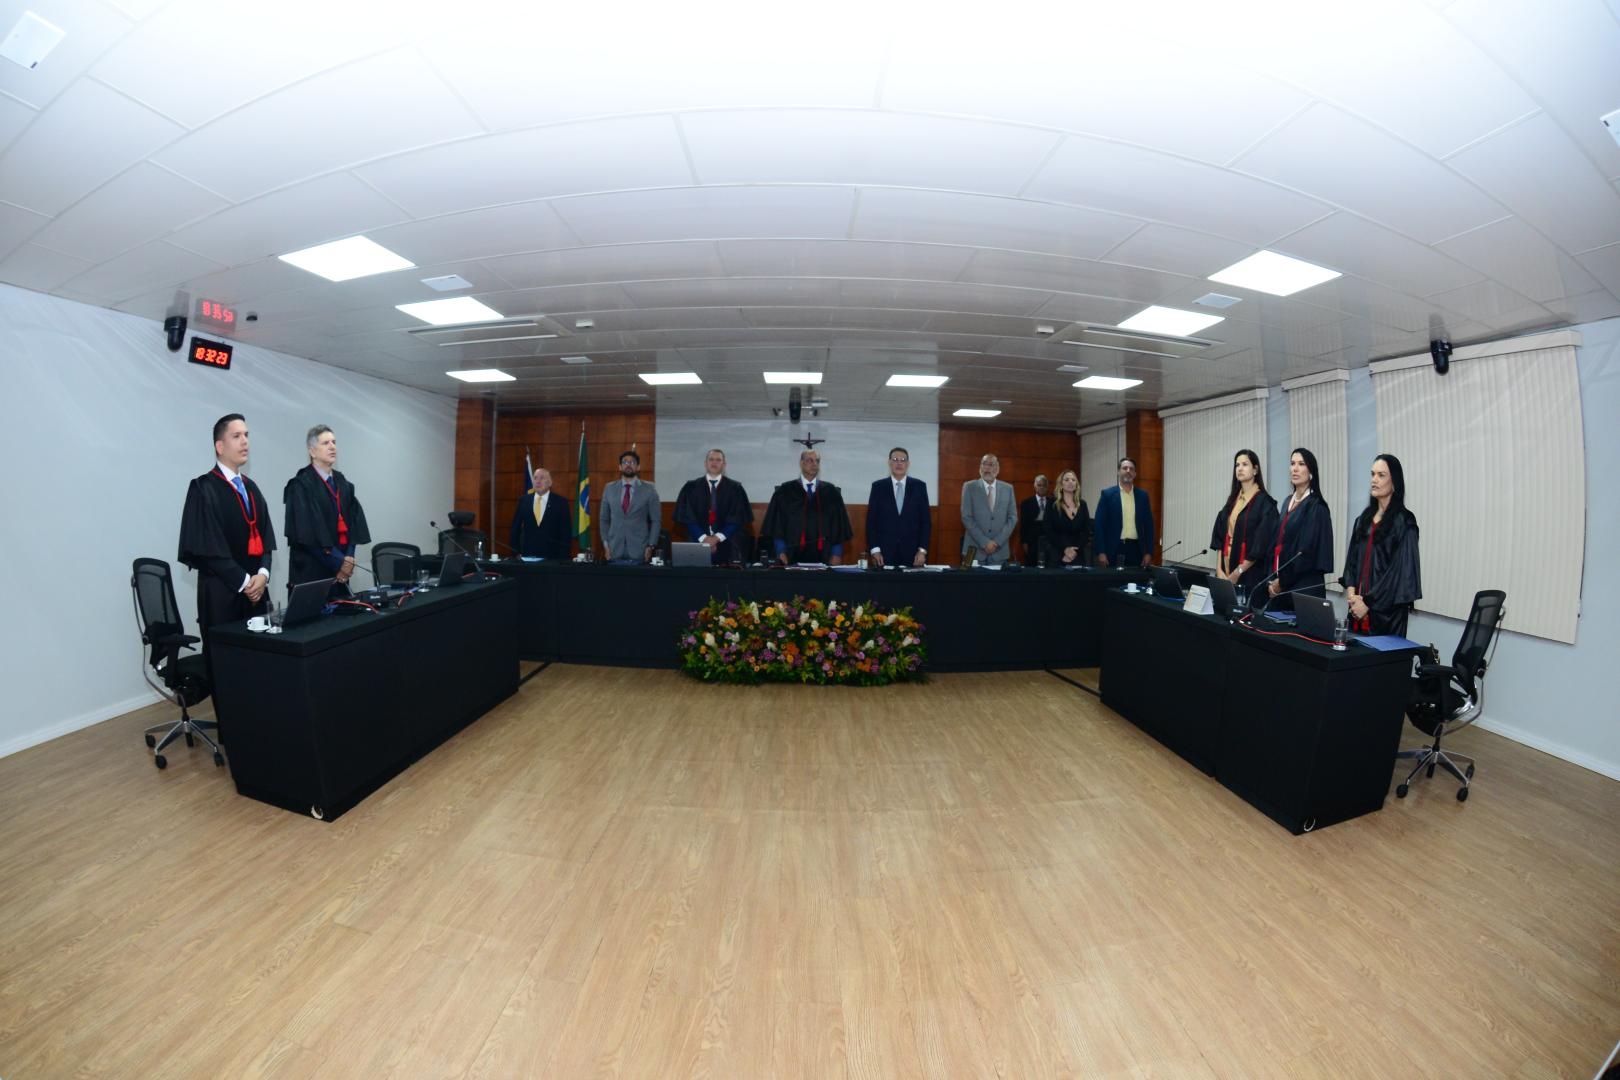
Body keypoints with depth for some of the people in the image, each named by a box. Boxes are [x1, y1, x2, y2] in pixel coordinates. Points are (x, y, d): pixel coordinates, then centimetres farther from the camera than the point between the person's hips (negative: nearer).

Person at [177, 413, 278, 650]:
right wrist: (244, 581, -14)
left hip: (254, 589, 6)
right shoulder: (203, 489, -8)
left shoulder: (251, 487, 13)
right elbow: (207, 547, -13)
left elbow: (264, 537, 10)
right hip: (221, 592, -5)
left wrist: (262, 573, -6)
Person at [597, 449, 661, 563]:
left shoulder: (649, 490, 1)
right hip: (615, 550, 2)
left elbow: (656, 520, 1)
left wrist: (651, 546, -6)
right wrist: (605, 543, 2)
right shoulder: (610, 488, 8)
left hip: (639, 551, -2)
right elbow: (603, 519, 12)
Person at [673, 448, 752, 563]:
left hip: (726, 546, 0)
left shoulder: (735, 488, 4)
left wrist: (717, 537, -13)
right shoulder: (691, 487, 6)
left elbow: (737, 519, -2)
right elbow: (687, 517, 0)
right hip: (698, 543, 1)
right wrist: (703, 538, -12)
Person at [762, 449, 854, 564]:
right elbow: (777, 526, 2)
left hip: (822, 556, 1)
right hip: (793, 556, -1)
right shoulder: (785, 491, 4)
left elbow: (838, 527, 7)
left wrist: (837, 554, -2)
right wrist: (781, 552, -8)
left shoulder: (831, 492, 8)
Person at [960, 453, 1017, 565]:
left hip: (999, 550, 2)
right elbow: (966, 517, -6)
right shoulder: (969, 487, 0)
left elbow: (1013, 517, 4)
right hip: (975, 549, -2)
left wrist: (997, 541, -8)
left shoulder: (1008, 488, 7)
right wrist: (984, 542, -12)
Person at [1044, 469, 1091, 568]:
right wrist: (1065, 549, -16)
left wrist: (1075, 550, -8)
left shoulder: (1082, 504, 9)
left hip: (1078, 555, 3)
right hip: (1057, 554, -3)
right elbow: (1049, 532, -7)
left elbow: (1087, 531, 5)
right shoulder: (1052, 504, -2)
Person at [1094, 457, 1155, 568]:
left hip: (1136, 548, 3)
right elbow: (1100, 524, -4)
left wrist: (1148, 552, 2)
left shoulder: (1143, 495, 9)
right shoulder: (1107, 494, -1)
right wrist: (1101, 552, -10)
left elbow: (1148, 525, 9)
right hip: (1114, 549, -3)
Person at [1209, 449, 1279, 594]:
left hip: (1251, 575, -6)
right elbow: (1221, 538, 8)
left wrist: (1238, 572, -15)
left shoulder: (1264, 502, -8)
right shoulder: (1233, 500, 11)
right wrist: (1219, 569, -2)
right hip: (1227, 572, 6)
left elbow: (1260, 545, -14)